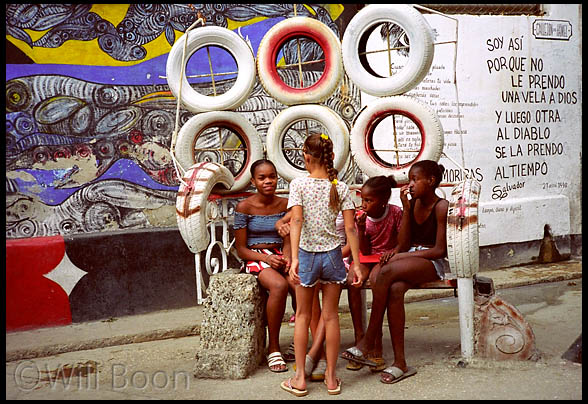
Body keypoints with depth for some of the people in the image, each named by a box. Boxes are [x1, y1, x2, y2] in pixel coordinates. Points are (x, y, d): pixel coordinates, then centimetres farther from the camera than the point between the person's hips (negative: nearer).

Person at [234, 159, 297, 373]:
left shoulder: (284, 204, 8)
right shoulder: (244, 207, -4)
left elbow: (287, 241, 8)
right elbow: (241, 249, -4)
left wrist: (286, 259, -13)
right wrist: (267, 258, -18)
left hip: (280, 257, 4)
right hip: (255, 259, -3)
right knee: (279, 285, -34)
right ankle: (273, 348, -20)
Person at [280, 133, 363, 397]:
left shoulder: (298, 184, -9)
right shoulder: (341, 188, -2)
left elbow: (297, 221, -20)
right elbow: (350, 228, -6)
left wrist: (294, 258, -24)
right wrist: (356, 264, -3)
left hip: (307, 255, -2)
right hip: (332, 256, 2)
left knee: (302, 316, 12)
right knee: (331, 316, 12)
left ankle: (300, 378, 17)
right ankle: (331, 378, 20)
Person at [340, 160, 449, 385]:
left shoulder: (441, 207, -5)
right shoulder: (412, 203, 13)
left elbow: (440, 250, -11)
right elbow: (404, 244, 6)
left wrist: (402, 256, -14)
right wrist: (406, 209, 0)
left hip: (433, 264, -5)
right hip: (410, 260, 5)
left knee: (387, 272, -34)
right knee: (394, 289, -32)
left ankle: (368, 342, -24)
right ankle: (399, 362, -28)